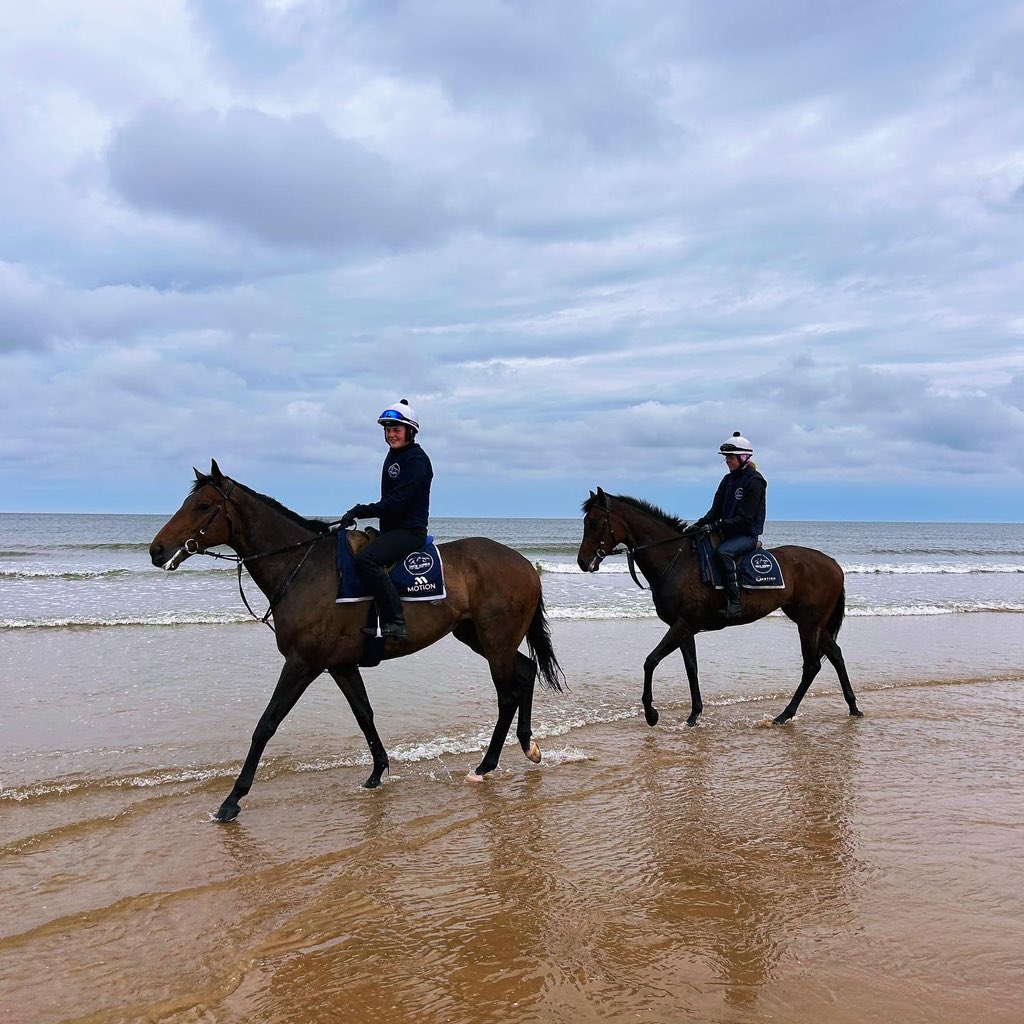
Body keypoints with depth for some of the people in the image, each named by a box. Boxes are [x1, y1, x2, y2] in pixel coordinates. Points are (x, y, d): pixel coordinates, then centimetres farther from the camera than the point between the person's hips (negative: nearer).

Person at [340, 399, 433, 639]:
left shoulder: (416, 459, -13)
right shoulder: (393, 456, 17)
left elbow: (396, 502, -21)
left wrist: (359, 511, -20)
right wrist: (359, 511, 8)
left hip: (409, 530, -11)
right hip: (390, 528, 11)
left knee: (365, 559, -31)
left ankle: (394, 622, -30)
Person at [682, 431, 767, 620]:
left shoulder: (754, 481, -11)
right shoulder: (728, 480, 13)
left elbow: (744, 518, -18)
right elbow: (716, 510, 11)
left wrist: (715, 526, -24)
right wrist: (699, 524, -8)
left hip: (747, 534, -8)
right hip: (727, 532, 8)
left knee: (723, 551, -35)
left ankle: (734, 604, -34)